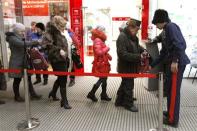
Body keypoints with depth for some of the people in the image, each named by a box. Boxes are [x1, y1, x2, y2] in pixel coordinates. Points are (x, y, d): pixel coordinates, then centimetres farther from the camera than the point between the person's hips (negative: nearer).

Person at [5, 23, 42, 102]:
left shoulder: (21, 38, 14)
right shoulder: (12, 38, -15)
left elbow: (24, 48, 15)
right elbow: (22, 44, -34)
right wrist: (34, 43, -39)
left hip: (24, 62, 8)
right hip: (17, 63, -8)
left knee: (28, 79, 8)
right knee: (17, 80, 4)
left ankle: (33, 94, 14)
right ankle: (17, 96, 19)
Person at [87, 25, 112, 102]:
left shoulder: (100, 40, 13)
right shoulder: (97, 40, -19)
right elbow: (99, 52, -29)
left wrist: (108, 55, 7)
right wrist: (107, 48, -15)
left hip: (103, 63, 10)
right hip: (100, 63, -10)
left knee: (104, 79, 14)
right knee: (102, 79, -2)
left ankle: (104, 95, 24)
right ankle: (91, 94, 8)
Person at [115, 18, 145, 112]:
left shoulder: (133, 36, 5)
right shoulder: (122, 37, -23)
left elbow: (137, 46, 21)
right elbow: (123, 54, -28)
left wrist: (142, 50, -1)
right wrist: (138, 56, -28)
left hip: (131, 66, 10)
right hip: (126, 67, -10)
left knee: (125, 83, 20)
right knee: (129, 85, 4)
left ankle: (119, 101, 36)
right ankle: (128, 104, 23)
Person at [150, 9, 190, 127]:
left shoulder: (171, 26, -7)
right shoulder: (167, 31, 22)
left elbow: (180, 44, -23)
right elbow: (163, 53, 25)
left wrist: (175, 61, -23)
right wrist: (152, 65, 26)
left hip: (178, 62, -10)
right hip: (174, 62, 10)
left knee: (174, 91, -2)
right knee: (170, 89, 19)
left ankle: (173, 120, 9)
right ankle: (170, 112, 34)